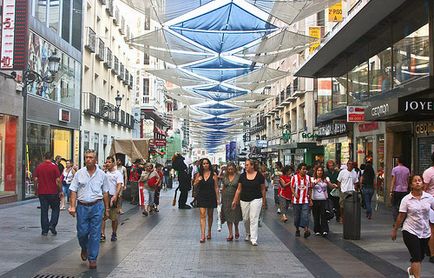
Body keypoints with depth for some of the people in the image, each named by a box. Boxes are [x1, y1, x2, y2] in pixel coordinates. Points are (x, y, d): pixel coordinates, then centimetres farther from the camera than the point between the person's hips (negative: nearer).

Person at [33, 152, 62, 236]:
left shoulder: (39, 167, 2)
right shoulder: (54, 166, -7)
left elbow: (35, 179, 3)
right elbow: (58, 180, -9)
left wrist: (36, 190, 14)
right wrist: (60, 191, 0)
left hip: (42, 192, 3)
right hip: (53, 192, -3)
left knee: (44, 211, 7)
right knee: (55, 209, 12)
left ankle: (44, 230, 8)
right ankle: (52, 225, -3)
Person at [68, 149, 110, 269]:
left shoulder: (102, 174, 3)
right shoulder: (79, 173, 2)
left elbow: (105, 193, 9)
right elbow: (74, 191, 1)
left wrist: (107, 208, 8)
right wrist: (72, 206, -8)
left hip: (97, 206, 0)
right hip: (82, 206, 0)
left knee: (95, 234, 0)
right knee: (82, 232, 5)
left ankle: (92, 259, 11)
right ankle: (84, 249, 36)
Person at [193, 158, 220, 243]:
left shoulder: (213, 174, -3)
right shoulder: (199, 174, 3)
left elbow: (216, 187, -2)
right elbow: (195, 186, 10)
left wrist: (218, 198, -5)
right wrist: (197, 181, -11)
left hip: (211, 197, -1)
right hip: (201, 197, 1)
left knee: (210, 215, 12)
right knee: (202, 215, -7)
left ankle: (209, 232, 29)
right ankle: (202, 235, -12)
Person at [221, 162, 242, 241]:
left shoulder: (238, 176, -5)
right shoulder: (225, 177, 7)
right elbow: (223, 188, 14)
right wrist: (222, 198, 10)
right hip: (226, 198, 3)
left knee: (235, 216, 3)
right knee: (228, 216, 3)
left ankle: (236, 230, 29)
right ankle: (230, 234, 9)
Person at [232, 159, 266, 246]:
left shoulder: (259, 176, -3)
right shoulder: (242, 176, 3)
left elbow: (263, 189, 5)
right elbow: (239, 189, 6)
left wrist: (264, 201, 7)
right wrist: (235, 200, 4)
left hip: (256, 199, -3)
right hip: (244, 200, 3)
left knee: (254, 219, -8)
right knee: (245, 219, 10)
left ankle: (254, 239, -5)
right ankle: (248, 234, 35)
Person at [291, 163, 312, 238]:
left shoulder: (308, 177, 6)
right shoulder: (294, 177, -1)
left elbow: (309, 189, 11)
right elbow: (292, 187, -3)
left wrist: (310, 199, 10)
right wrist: (294, 193, -23)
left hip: (305, 200, 1)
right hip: (296, 200, -1)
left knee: (305, 215, -13)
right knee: (297, 216, 9)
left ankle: (306, 230, -20)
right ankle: (297, 229, 26)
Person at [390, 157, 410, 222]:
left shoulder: (394, 169, -7)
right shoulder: (407, 170, 3)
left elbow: (393, 180, -9)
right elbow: (408, 181, 9)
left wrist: (391, 190, -7)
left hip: (396, 190, -3)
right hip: (404, 190, 3)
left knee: (394, 206, 5)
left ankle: (396, 221, -2)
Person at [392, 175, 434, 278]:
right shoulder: (406, 199, -7)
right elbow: (401, 216, -3)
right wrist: (394, 230, 0)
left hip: (425, 232, 4)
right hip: (410, 232, -4)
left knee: (420, 257, 17)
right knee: (416, 257, -11)